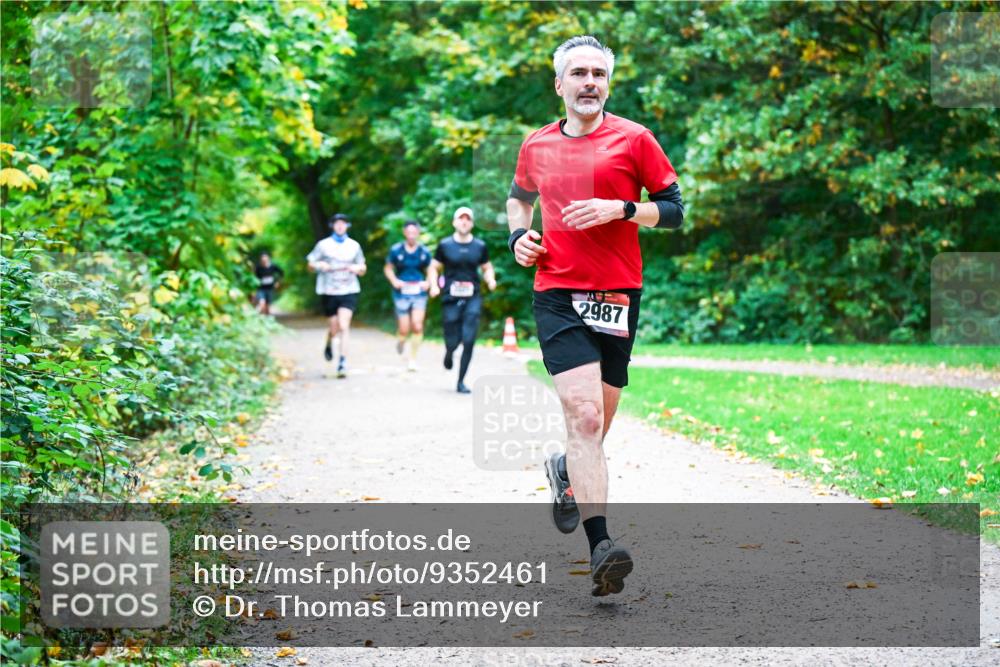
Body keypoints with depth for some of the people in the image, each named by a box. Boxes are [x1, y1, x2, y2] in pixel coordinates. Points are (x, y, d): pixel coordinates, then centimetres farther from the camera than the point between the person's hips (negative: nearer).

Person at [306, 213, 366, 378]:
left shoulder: (354, 246, 8)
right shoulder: (324, 245, 3)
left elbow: (362, 270, 15)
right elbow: (310, 265, 7)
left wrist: (358, 268, -7)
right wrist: (319, 265, -14)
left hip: (349, 291, 0)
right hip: (329, 292, 0)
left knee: (344, 326, -15)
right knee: (334, 328, 7)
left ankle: (343, 362, -14)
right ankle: (329, 345, 42)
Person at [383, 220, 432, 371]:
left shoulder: (424, 252, 3)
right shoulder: (396, 250, -1)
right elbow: (388, 268, 10)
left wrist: (428, 282, -4)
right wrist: (394, 281, -7)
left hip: (419, 293, 1)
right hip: (402, 293, -1)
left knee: (417, 326, -13)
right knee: (404, 329, -1)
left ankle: (413, 358, 0)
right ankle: (400, 340, 38)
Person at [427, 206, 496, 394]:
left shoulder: (480, 246, 7)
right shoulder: (445, 245, 3)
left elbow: (487, 268, 18)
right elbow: (434, 268, 9)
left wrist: (490, 280, -2)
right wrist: (434, 286, -7)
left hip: (472, 300, 1)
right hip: (450, 299, -1)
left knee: (469, 341, -10)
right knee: (453, 342, -1)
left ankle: (461, 382, 1)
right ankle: (449, 352, 39)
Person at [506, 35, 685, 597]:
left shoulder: (633, 139, 2)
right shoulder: (536, 146, 11)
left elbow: (674, 210, 2)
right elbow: (520, 196, 31)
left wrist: (619, 208, -13)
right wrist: (519, 235, 11)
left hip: (618, 293, 0)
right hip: (556, 293, 0)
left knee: (598, 418, 11)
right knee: (583, 413, -17)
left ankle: (567, 471, 46)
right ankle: (601, 545, -22)